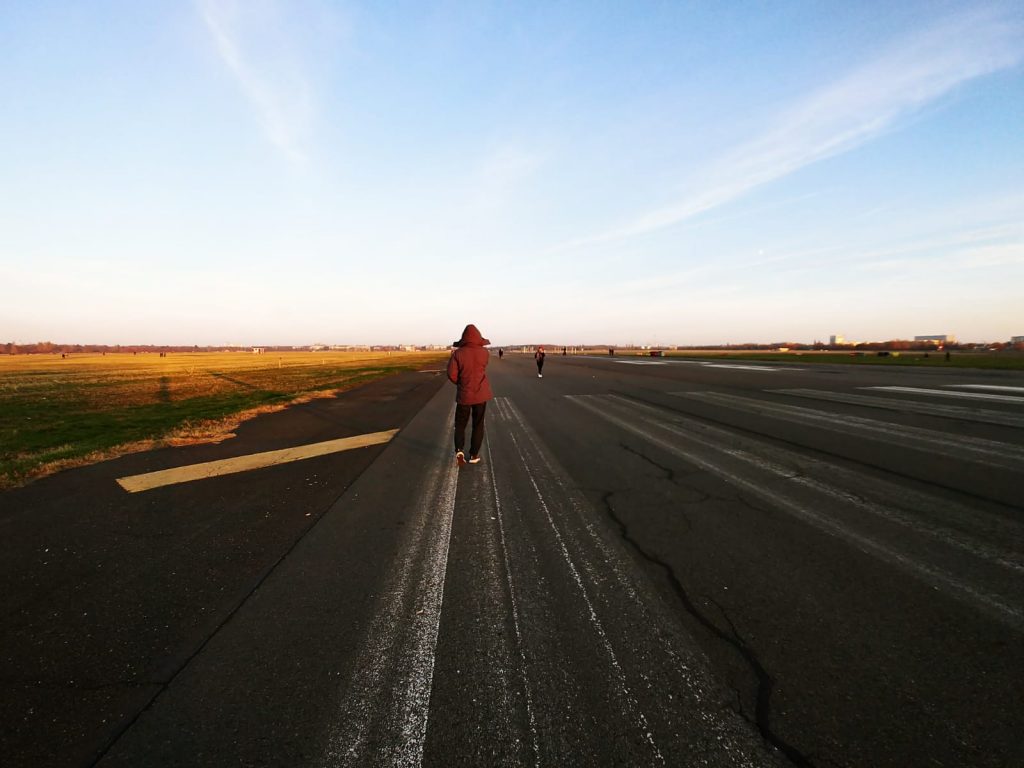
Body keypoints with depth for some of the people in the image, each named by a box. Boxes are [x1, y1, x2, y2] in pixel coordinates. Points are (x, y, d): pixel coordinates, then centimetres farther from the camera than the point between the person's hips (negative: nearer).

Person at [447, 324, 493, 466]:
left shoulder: (458, 353, -11)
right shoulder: (484, 353, -5)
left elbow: (452, 375, -12)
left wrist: (460, 383, 9)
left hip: (464, 394, -1)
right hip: (481, 394, 1)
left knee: (460, 425, 14)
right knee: (478, 425, 13)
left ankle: (459, 450, -4)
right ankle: (474, 455, 16)